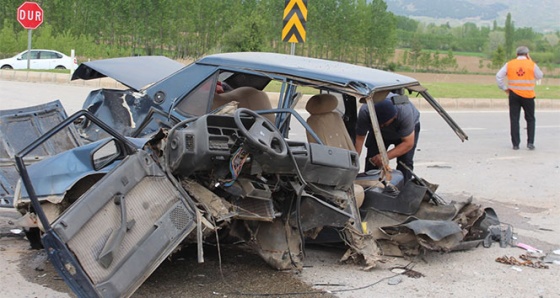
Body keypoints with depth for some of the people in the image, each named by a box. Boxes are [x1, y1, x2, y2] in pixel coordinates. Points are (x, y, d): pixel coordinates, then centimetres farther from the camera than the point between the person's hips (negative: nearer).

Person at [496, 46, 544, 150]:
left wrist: (504, 88, 4)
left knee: (514, 119, 6)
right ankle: (530, 142, 4)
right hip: (528, 95, -1)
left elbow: (499, 76, -4)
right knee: (530, 119, 11)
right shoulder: (532, 64, -3)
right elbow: (539, 76, 11)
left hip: (514, 95, 1)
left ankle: (515, 144, 4)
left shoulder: (509, 64, 1)